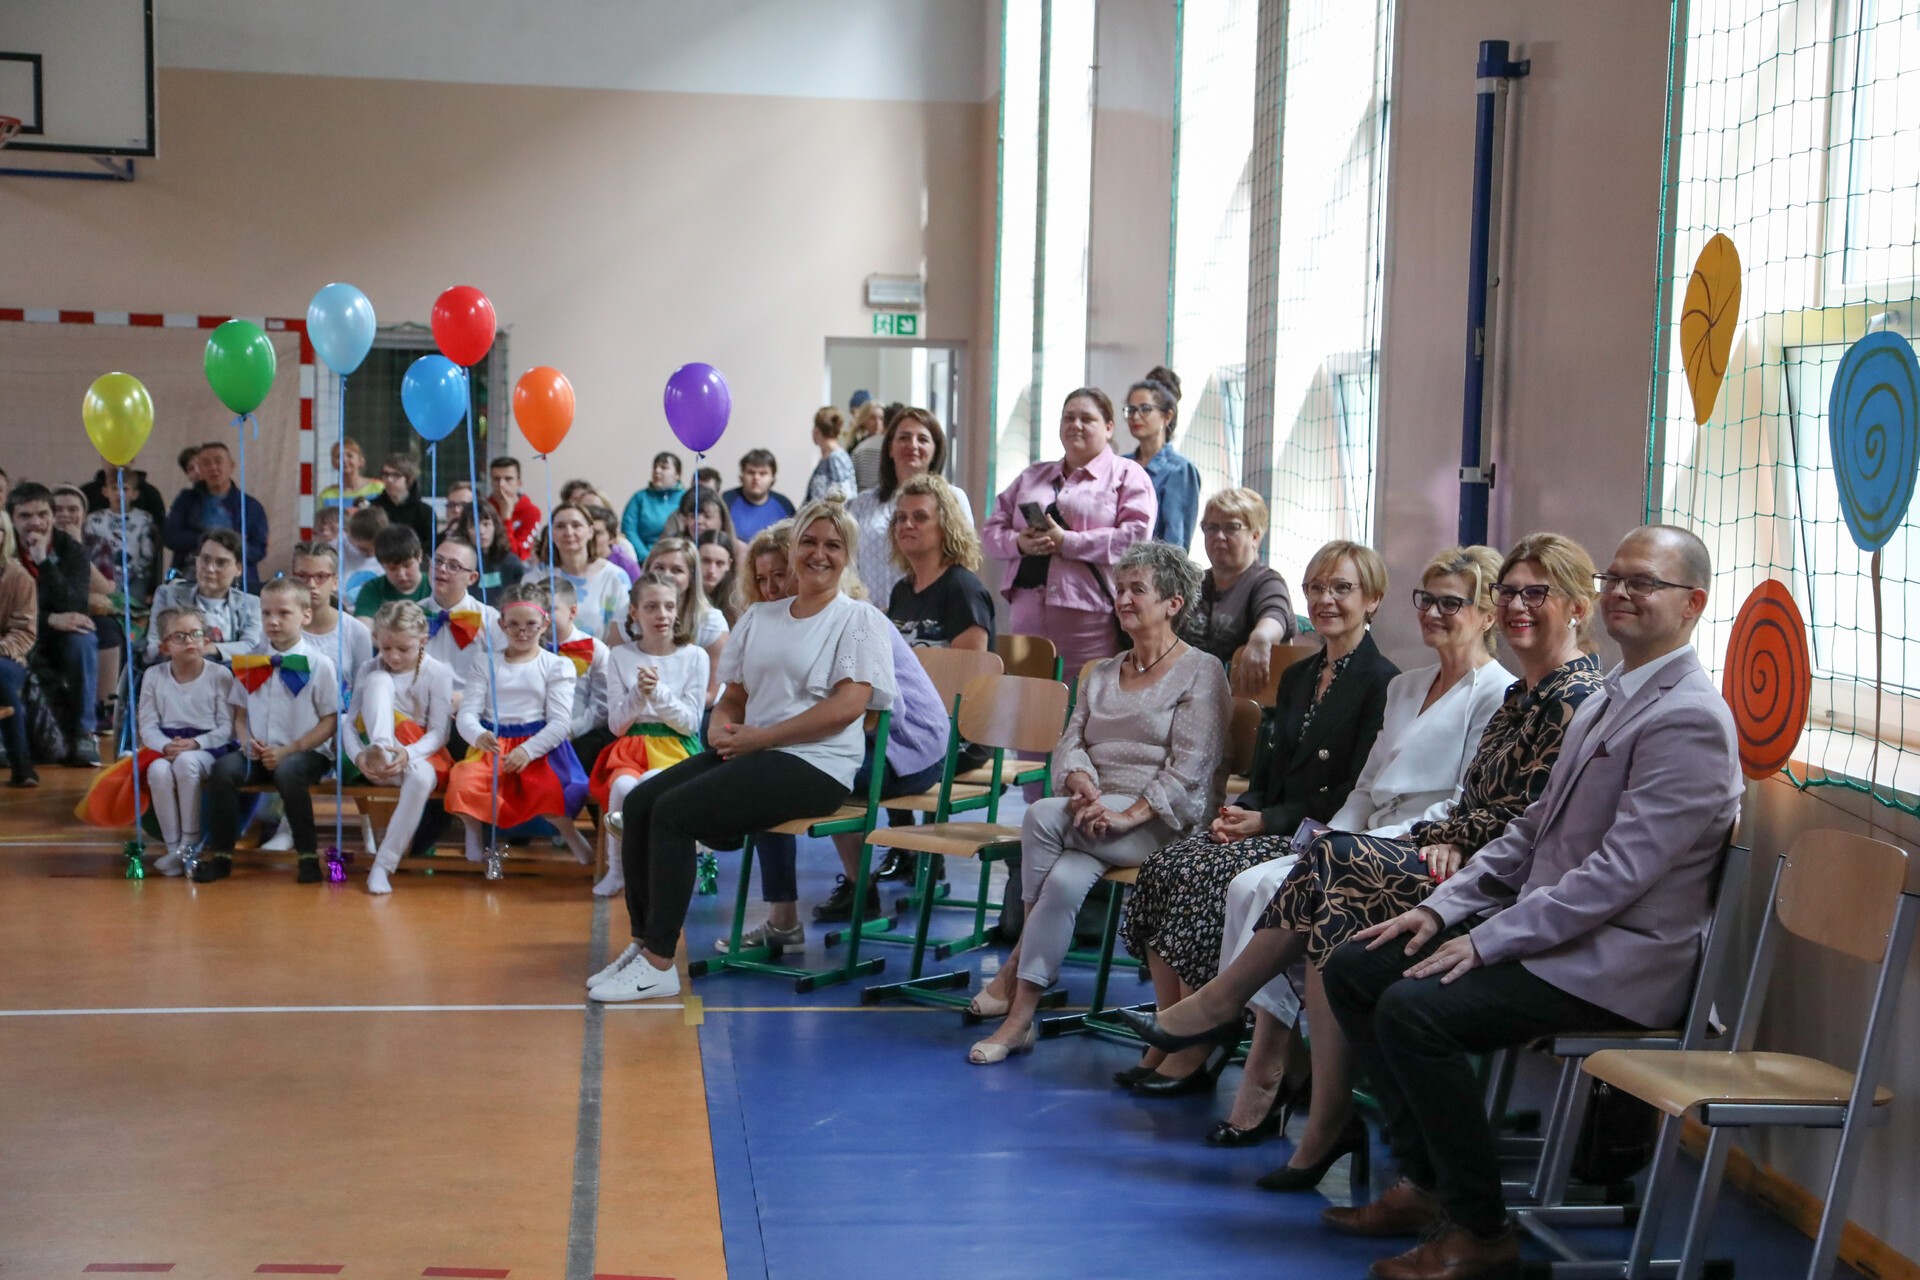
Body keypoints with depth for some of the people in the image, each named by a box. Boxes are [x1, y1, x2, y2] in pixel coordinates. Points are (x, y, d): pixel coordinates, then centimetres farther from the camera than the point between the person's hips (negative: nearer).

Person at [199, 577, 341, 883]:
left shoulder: (319, 664, -3)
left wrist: (288, 750, -14)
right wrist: (246, 741, -9)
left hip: (305, 753, -4)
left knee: (288, 772, -36)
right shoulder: (249, 662, 9)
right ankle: (220, 854, -11)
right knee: (223, 768, -24)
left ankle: (308, 854, -19)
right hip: (258, 753, 4)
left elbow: (329, 721, -5)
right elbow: (240, 714, 13)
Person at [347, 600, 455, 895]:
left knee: (421, 777, -42)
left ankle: (383, 865, -34)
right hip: (379, 763, 1)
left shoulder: (437, 673, -4)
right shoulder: (369, 670, 2)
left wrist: (407, 754, -28)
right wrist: (359, 756, -24)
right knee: (378, 679, -19)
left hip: (420, 754, -1)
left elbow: (438, 733, -8)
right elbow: (350, 723, -2)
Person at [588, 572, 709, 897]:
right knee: (623, 786, -34)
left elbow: (690, 723, -2)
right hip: (631, 747, 1)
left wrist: (658, 693, -17)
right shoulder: (620, 657, 8)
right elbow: (616, 725, 4)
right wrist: (638, 695, -15)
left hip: (677, 749, -1)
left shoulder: (694, 656, 3)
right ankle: (616, 868, -14)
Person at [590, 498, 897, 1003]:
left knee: (674, 811, -23)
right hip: (747, 754, 7)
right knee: (639, 803, -13)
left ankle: (659, 963, -18)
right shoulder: (760, 617, 20)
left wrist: (758, 737, -15)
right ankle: (643, 941, -6)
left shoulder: (859, 619, 0)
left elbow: (848, 705, -13)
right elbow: (733, 696, 20)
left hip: (813, 764, -7)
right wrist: (721, 729, -5)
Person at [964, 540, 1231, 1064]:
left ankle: (1018, 964, -16)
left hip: (1163, 823, -5)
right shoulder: (1101, 675, 21)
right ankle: (1020, 1017, -24)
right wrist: (1084, 788, -14)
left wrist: (1129, 815, -22)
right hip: (1095, 815, 5)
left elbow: (1188, 769, -10)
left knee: (1042, 816, -28)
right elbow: (1070, 743, 10)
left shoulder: (1200, 672, 1)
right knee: (1066, 878, -30)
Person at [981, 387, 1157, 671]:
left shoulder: (1127, 475, 6)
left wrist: (1067, 542, -14)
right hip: (1028, 614, 5)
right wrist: (1019, 542, -6)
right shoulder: (1033, 476, 22)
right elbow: (992, 530, 18)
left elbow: (1136, 536, -10)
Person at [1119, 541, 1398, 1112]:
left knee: (1218, 877, -33)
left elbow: (1356, 794, -12)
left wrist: (1269, 821, -16)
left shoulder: (1381, 683, -5)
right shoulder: (1297, 678, 21)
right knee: (1165, 867, -15)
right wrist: (1239, 810, 0)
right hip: (1271, 827, 8)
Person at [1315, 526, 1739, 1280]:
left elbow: (1620, 872, -23)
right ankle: (1425, 1183, 9)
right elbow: (1534, 828, 19)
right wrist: (1445, 907, 6)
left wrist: (1489, 941, -20)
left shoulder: (1689, 720, -17)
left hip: (1618, 960, -10)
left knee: (1413, 1009, -26)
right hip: (1558, 929, 10)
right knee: (1353, 969, 3)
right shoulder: (1609, 700, 15)